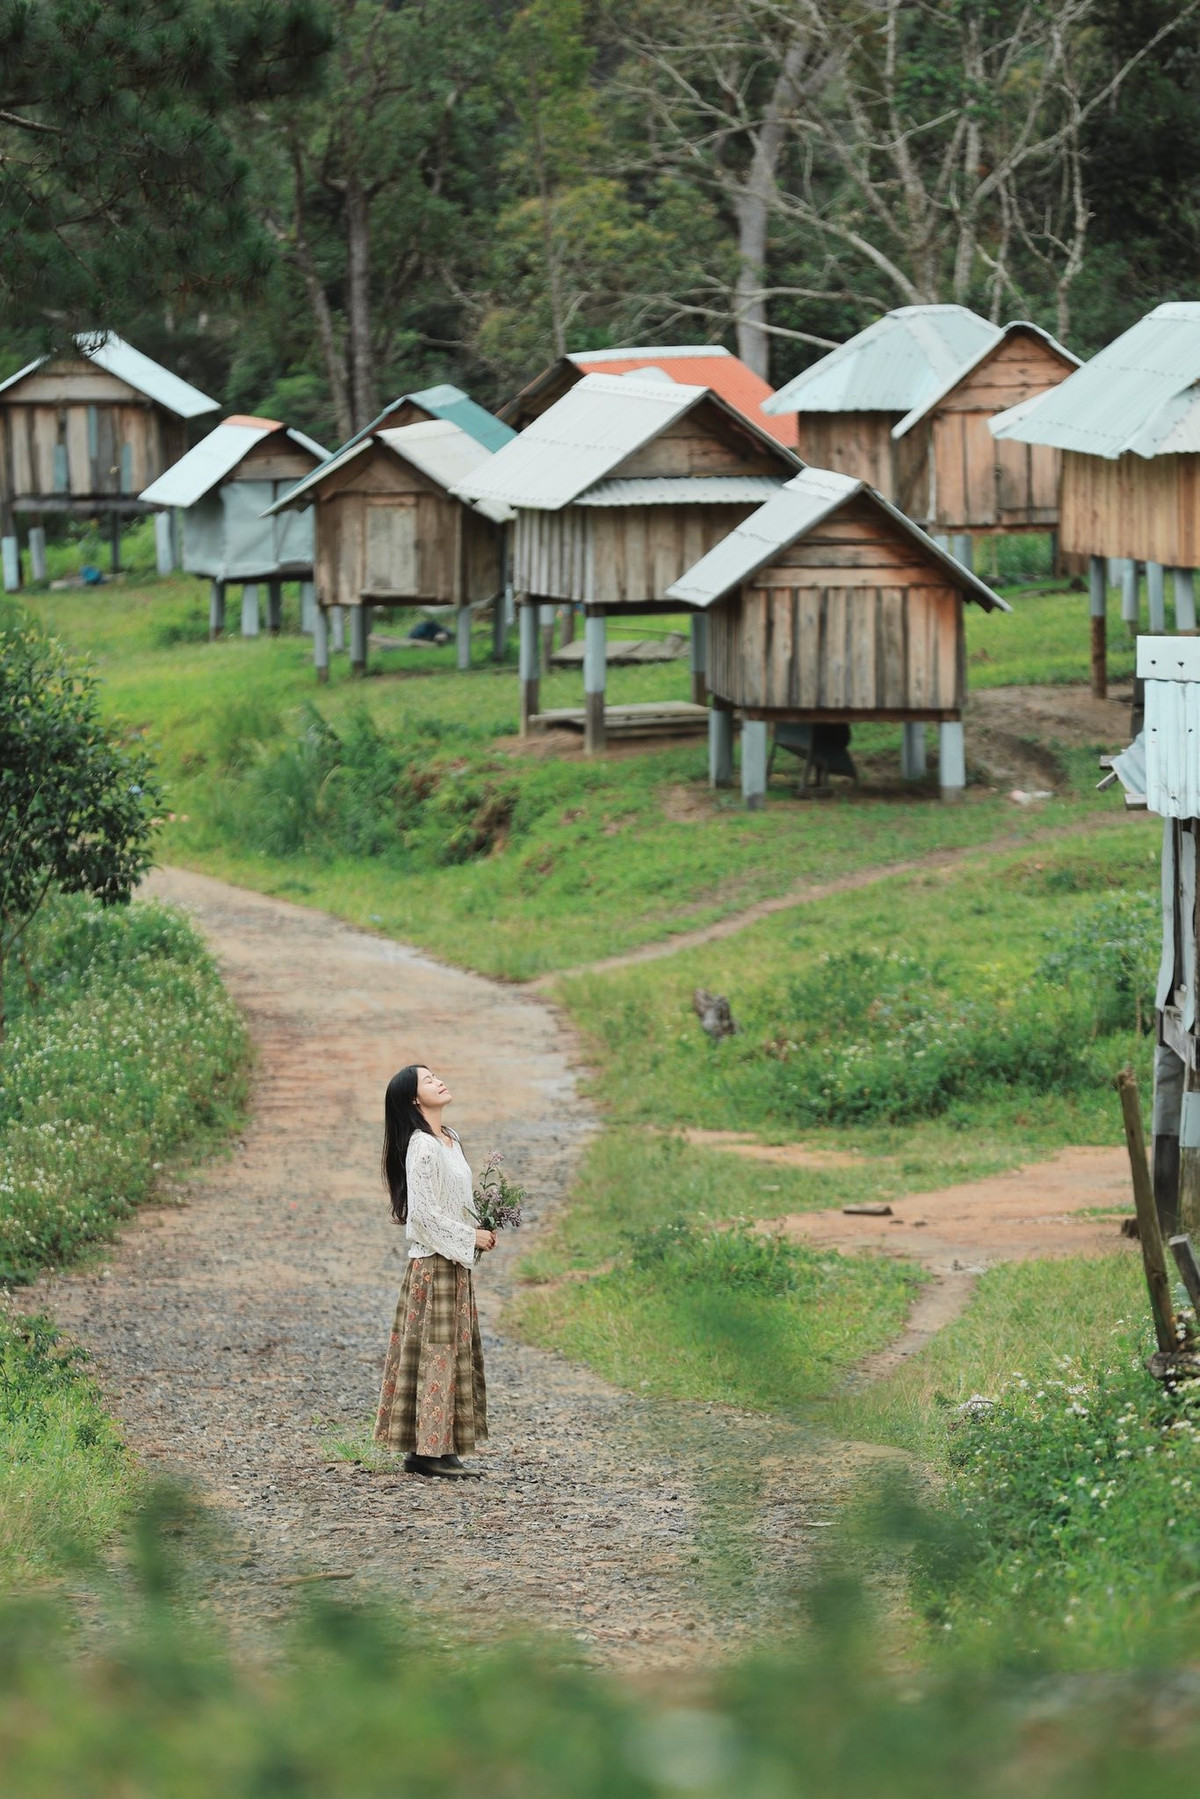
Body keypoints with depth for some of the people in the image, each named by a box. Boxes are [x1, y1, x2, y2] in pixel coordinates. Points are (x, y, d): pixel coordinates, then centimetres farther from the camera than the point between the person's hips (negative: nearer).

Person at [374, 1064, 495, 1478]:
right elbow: (425, 1210, -20)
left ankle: (427, 1449, 14)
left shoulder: (449, 1140, 12)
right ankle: (427, 1450, -3)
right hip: (433, 1263, -9)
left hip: (455, 1262, 9)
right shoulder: (421, 1146, -16)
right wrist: (471, 1236, -14)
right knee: (435, 1350, -6)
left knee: (455, 1349, 10)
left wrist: (482, 1229, 6)